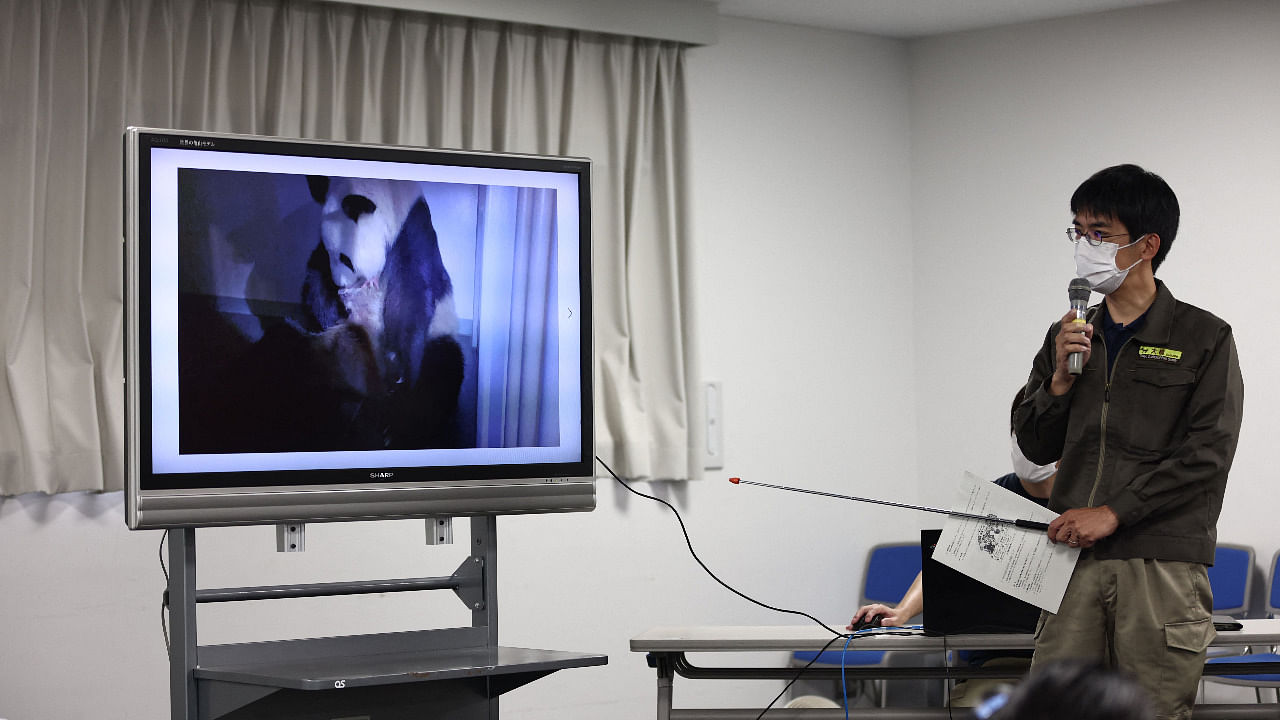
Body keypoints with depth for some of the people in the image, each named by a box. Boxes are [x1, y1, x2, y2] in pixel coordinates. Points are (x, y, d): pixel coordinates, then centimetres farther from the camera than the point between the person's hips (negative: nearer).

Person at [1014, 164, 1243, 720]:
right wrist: (1060, 379, -2)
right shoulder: (1068, 336, 16)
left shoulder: (1204, 338, 2)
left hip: (1162, 565, -4)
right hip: (1073, 556, 4)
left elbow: (1208, 454, -7)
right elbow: (1036, 447, 16)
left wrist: (1113, 512, -13)